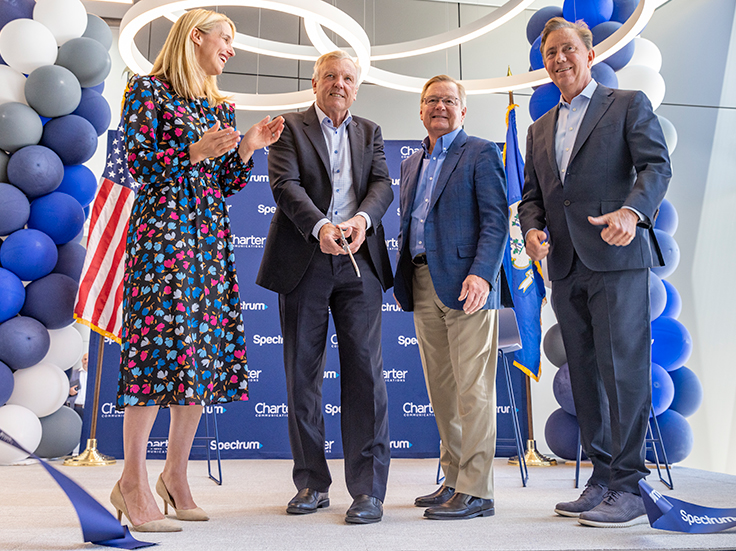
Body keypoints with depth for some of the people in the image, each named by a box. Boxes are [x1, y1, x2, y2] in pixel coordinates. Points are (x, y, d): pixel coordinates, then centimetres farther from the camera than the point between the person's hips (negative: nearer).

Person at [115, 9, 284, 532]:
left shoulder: (221, 107, 19)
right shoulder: (149, 91, 0)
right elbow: (140, 165, -7)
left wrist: (248, 147, 3)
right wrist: (196, 152, -16)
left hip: (211, 238, 7)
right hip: (164, 229, -7)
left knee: (206, 350, 3)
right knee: (161, 344, -12)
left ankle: (176, 474, 11)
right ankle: (134, 481, -6)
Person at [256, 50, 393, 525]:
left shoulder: (370, 133, 18)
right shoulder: (290, 128, 9)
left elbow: (383, 185, 4)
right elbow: (285, 184, -6)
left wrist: (362, 219, -18)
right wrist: (320, 226, -23)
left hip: (359, 261, 1)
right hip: (303, 262, -1)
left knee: (366, 370, -6)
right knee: (302, 374, 4)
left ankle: (368, 489, -3)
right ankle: (312, 483, 15)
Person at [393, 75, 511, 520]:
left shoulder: (481, 154, 1)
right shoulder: (412, 165, 22)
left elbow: (496, 220, -8)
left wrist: (481, 274, -21)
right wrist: (405, 282, 14)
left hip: (465, 283, -7)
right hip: (423, 286, 7)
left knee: (473, 390, -7)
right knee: (441, 391, 9)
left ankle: (476, 491, -3)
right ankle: (455, 480, 18)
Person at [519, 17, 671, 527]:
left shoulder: (629, 105, 7)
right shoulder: (540, 129, 24)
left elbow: (657, 166, -5)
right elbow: (531, 194, 22)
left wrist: (632, 211, -25)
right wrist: (533, 228, -1)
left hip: (618, 258, -6)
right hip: (567, 267, 6)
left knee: (623, 371, -10)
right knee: (584, 377, 7)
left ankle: (629, 489, -6)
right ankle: (602, 479, 13)